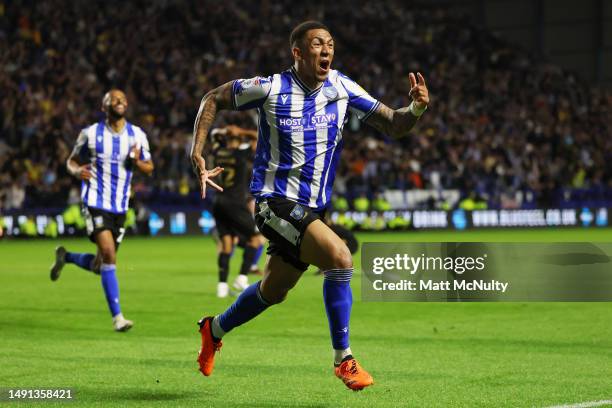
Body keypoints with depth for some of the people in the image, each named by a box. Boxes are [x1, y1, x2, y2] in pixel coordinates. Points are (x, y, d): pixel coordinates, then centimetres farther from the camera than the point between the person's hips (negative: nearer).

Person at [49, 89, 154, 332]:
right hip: (95, 203, -4)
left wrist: (137, 162, -11)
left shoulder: (137, 135, 5)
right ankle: (117, 316, -14)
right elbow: (72, 161, 8)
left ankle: (65, 257, 39)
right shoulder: (91, 134, -3)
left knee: (99, 267, 8)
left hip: (120, 207, 4)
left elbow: (149, 167, 13)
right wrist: (77, 171, -16)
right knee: (109, 255, -20)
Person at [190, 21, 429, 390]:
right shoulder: (270, 89, -11)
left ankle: (215, 329, 45)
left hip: (313, 208, 6)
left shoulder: (341, 87, 0)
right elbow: (214, 99, 3)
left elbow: (393, 126, -1)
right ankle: (343, 359, -15)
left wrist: (416, 108, -23)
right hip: (276, 203, -6)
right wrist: (197, 153, -6)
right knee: (340, 257, -26)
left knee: (274, 293, 17)